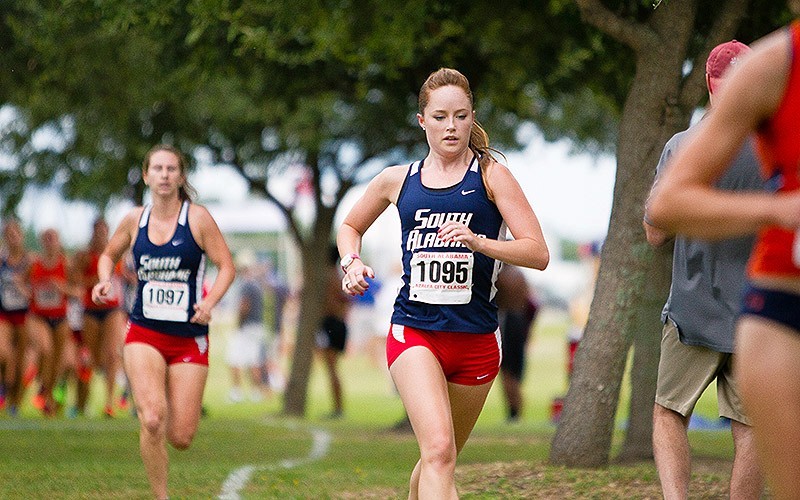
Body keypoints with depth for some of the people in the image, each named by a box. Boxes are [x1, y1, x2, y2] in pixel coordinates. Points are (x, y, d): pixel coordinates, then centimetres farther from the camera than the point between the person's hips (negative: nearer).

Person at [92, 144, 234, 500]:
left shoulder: (198, 218, -4)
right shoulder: (135, 220, 5)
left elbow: (226, 266, -3)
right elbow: (109, 255, 22)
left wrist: (209, 303, -20)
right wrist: (105, 281, 0)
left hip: (189, 338, -1)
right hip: (143, 334, 1)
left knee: (180, 438, -1)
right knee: (152, 421, -21)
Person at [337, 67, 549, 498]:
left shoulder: (490, 175, 0)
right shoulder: (397, 180, 8)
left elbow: (538, 253, -9)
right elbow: (350, 226, 27)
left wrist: (478, 241, -24)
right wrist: (352, 262, 6)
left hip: (476, 339, 1)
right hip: (414, 332, 0)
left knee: (437, 458, 15)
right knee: (439, 451, -21)